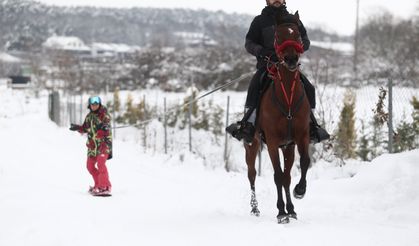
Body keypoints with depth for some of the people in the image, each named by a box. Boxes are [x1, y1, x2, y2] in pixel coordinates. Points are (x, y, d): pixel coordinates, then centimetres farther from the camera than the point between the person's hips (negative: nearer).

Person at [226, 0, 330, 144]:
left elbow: (305, 42, 11)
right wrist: (260, 51, -16)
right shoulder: (259, 21, 8)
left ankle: (311, 124, -2)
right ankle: (247, 124, -27)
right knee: (255, 86, -30)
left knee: (308, 88, -16)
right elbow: (249, 43, 6)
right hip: (266, 64, -2)